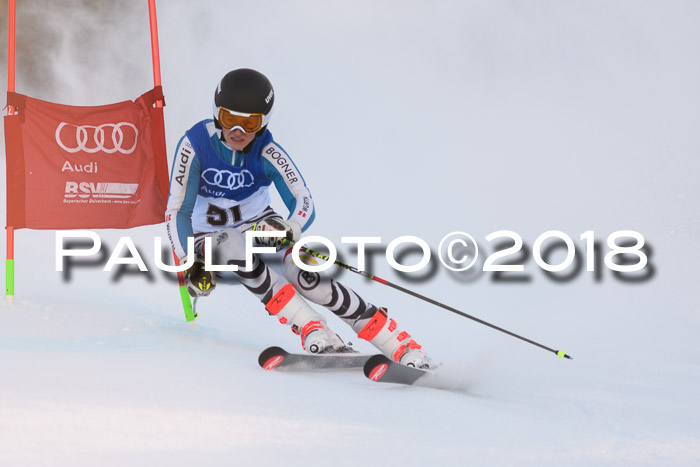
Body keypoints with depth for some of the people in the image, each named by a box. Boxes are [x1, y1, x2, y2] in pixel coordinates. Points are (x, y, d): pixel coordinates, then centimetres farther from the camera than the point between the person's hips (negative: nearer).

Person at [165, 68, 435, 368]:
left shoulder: (267, 153, -18)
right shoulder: (195, 146, -21)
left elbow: (304, 204, -24)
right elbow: (177, 211, -21)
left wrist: (289, 230, -48)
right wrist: (190, 263, -35)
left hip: (259, 226, 0)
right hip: (211, 238, 0)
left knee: (303, 277, -27)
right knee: (235, 248, -37)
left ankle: (401, 346, -26)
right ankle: (316, 334, -39)